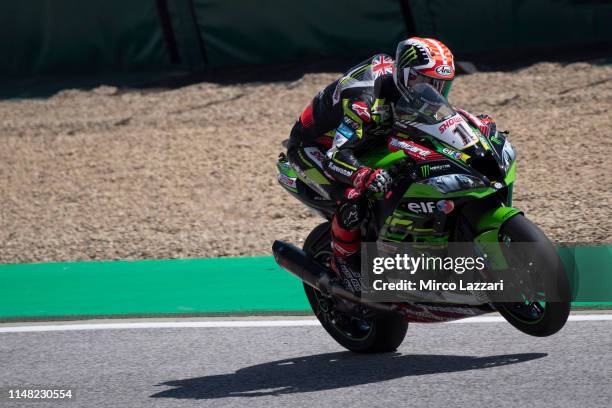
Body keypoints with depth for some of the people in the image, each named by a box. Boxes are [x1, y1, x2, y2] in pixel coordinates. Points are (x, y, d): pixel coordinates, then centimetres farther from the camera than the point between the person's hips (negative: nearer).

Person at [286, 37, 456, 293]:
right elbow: (336, 157, -46)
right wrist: (366, 176, -66)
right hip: (310, 147, -9)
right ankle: (343, 260, -5)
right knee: (353, 199, -31)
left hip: (356, 142, 9)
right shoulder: (365, 99, -39)